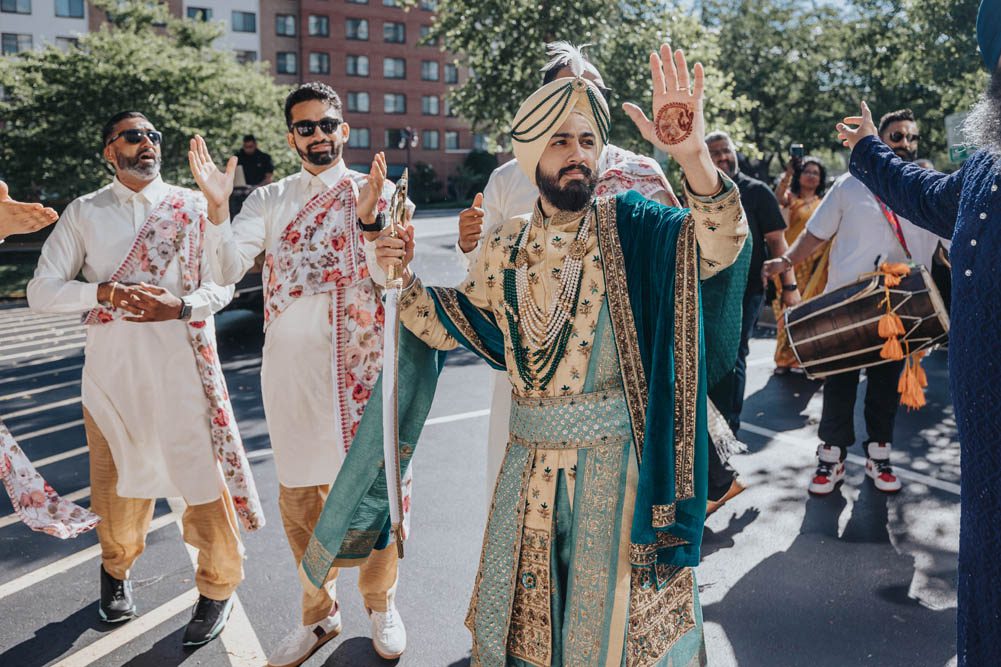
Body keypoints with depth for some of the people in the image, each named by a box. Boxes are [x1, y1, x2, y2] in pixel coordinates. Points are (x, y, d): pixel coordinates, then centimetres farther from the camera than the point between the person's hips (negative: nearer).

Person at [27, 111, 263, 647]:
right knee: (117, 478, 13)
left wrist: (179, 306, -17)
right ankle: (117, 570, 40)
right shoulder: (83, 213, 7)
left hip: (182, 364, -1)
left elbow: (221, 285, 3)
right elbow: (41, 291, 1)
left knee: (204, 473, -1)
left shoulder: (192, 207, 4)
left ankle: (217, 588, 19)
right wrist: (107, 292, -16)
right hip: (112, 367, 2)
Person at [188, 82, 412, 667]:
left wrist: (368, 217, -26)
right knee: (300, 492, 10)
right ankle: (319, 613, 29)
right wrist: (217, 204, -18)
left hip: (364, 360, -2)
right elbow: (227, 269, -3)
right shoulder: (270, 200, 9)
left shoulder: (378, 191, 1)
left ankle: (381, 603, 28)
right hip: (292, 365, 2)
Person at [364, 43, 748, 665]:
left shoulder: (628, 226, -8)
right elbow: (457, 323, 12)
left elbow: (719, 245, -25)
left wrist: (694, 156, -42)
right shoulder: (507, 246, 3)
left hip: (617, 460, -3)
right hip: (531, 458, 4)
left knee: (612, 610, 14)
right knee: (519, 612, 21)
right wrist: (406, 278, -5)